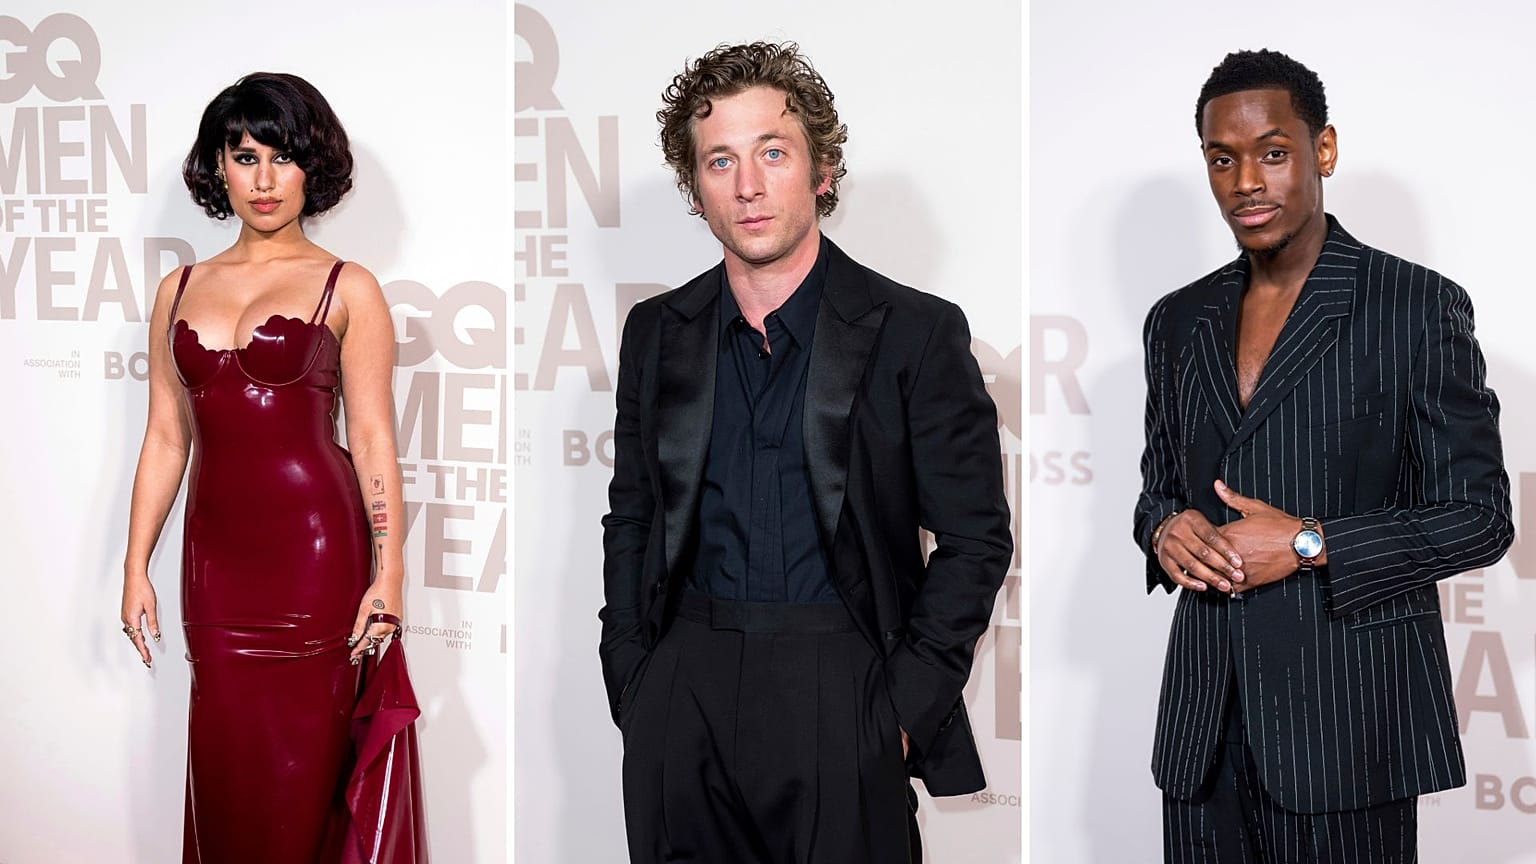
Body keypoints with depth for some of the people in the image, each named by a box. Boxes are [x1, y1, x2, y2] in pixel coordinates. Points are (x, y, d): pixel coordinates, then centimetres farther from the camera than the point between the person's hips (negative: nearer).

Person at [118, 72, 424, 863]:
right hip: (218, 553, 4)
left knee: (302, 766, -1)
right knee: (227, 765, 6)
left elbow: (372, 437, -3)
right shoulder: (180, 291, 12)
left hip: (314, 547, -4)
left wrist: (388, 572, -11)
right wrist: (135, 568, 10)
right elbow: (165, 436, 13)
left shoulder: (347, 289, 1)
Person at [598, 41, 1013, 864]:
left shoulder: (918, 332, -3)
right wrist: (630, 688, 4)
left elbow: (974, 536, -2)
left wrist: (903, 705, -9)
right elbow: (631, 524, 14)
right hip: (682, 696, 3)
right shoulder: (655, 333, 8)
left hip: (841, 695, -3)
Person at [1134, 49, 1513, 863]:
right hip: (1205, 716, 4)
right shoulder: (1178, 320, 11)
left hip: (1349, 704, -4)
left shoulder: (1418, 306, -4)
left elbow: (1479, 515, -6)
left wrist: (1309, 546, -16)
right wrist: (1167, 527, -3)